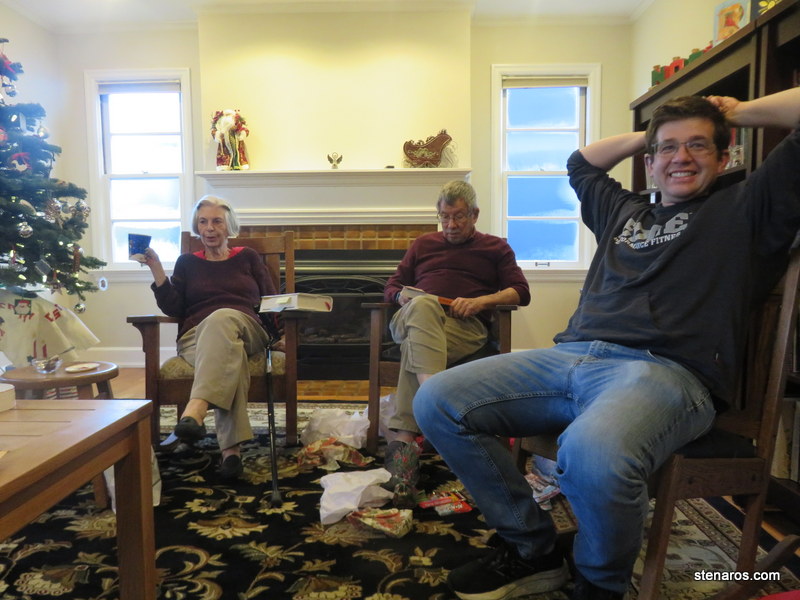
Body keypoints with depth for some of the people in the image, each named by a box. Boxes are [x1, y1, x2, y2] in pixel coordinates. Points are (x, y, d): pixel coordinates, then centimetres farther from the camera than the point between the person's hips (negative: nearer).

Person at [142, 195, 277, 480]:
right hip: (198, 336, 0)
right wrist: (157, 271, 0)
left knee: (222, 318, -39)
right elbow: (173, 309, 11)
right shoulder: (187, 262, 22)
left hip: (246, 330, 0)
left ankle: (196, 410, -57)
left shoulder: (248, 257, 21)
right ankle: (231, 448, -53)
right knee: (228, 352, -39)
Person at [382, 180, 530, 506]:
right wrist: (403, 296, 1)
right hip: (410, 318, 2)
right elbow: (391, 286, 28)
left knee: (414, 346, -36)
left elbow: (521, 292, 12)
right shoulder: (423, 244, 32)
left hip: (466, 326, -1)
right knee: (423, 305, -38)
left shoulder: (495, 247, 25)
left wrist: (481, 301, -7)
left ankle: (404, 440, -45)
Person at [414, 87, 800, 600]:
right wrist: (649, 135, 41)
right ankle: (532, 552, 4)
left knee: (592, 454, -40)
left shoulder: (744, 208, 15)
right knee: (437, 402, -10)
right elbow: (581, 163, 48)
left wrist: (740, 112, 21)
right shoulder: (626, 211, 30)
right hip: (569, 357, 6)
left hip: (666, 370, -6)